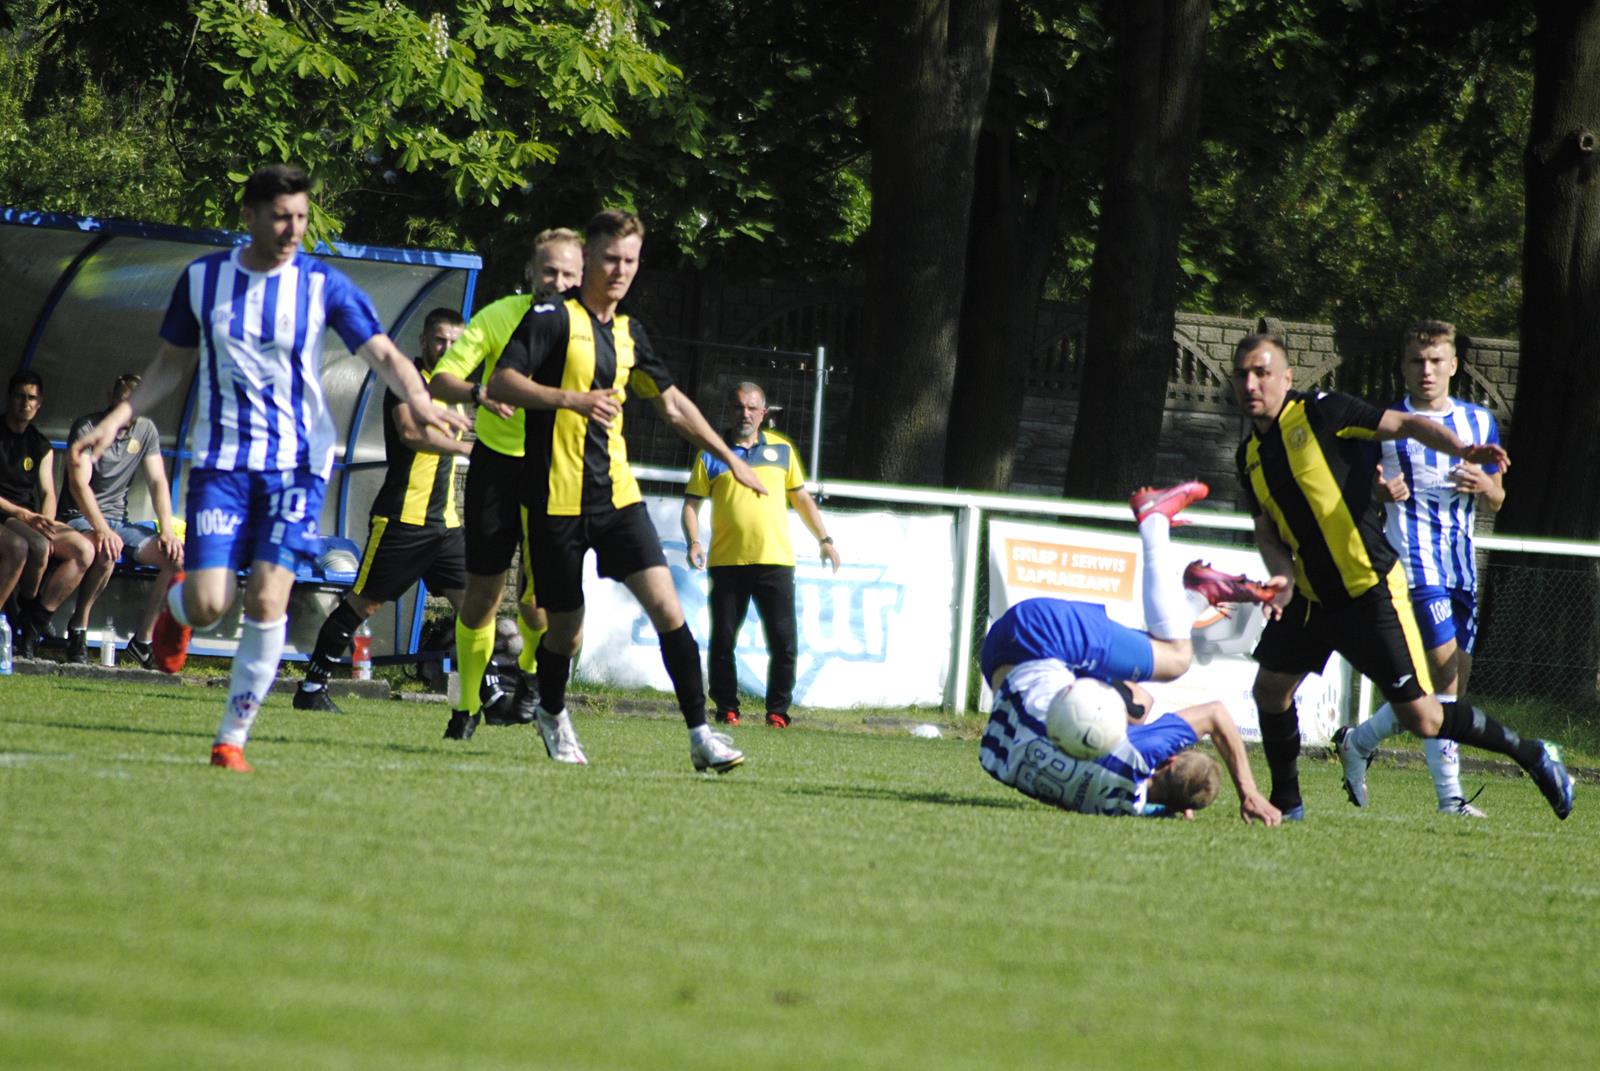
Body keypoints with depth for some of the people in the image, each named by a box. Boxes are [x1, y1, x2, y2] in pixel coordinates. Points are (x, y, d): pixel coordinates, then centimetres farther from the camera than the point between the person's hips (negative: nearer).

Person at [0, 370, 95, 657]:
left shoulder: (40, 445, 17)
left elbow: (48, 493, 11)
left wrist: (46, 523, -11)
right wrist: (24, 516, -20)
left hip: (31, 518, 7)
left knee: (84, 550, -17)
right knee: (38, 546, -36)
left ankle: (33, 624, -19)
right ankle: (26, 615, -12)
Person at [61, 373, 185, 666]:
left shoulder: (145, 430, 8)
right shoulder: (87, 428, -11)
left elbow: (157, 482, 7)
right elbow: (79, 484, -21)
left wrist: (166, 531, -8)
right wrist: (102, 530, -35)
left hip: (119, 520, 6)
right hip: (82, 519, -6)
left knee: (178, 555, -16)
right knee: (107, 551, -40)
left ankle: (143, 639, -9)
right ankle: (78, 627, -20)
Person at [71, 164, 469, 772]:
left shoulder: (323, 285, -2)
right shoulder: (203, 279, 3)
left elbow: (383, 355, -8)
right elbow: (173, 363, 16)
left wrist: (418, 400, -28)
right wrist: (118, 419, 6)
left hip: (297, 461, -1)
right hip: (220, 457, 1)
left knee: (266, 600, -11)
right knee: (208, 603, -9)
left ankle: (232, 738, 2)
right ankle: (175, 606, 31)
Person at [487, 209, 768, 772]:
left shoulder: (628, 333, 14)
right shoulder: (552, 317, -6)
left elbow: (672, 403, 27)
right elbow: (502, 381, -16)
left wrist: (730, 458, 29)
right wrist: (572, 399, -29)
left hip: (617, 493, 5)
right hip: (556, 497, -5)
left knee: (665, 604, -11)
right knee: (566, 626, 5)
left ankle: (700, 733, -12)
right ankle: (551, 715, 35)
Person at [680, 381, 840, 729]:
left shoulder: (782, 449, 13)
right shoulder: (712, 453, 6)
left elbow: (801, 498, 22)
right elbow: (691, 503, 5)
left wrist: (824, 539, 17)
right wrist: (693, 541, -10)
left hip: (775, 561, 1)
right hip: (727, 563, -1)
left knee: (784, 644, -5)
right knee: (722, 642, 0)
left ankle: (777, 711, 6)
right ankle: (727, 709, 12)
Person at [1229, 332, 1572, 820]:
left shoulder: (1320, 413, -12)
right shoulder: (1250, 455, 7)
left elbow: (1406, 424, -12)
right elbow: (1267, 532, 13)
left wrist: (1463, 450, -29)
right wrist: (1283, 577, -7)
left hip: (1371, 591, -7)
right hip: (1311, 594, 7)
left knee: (1421, 718, -6)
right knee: (1270, 688, 4)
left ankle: (1532, 755, 10)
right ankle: (1286, 803, 23)